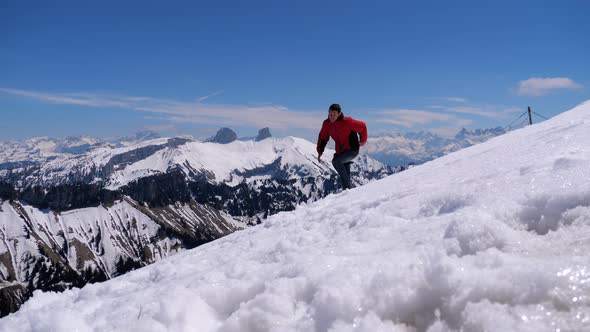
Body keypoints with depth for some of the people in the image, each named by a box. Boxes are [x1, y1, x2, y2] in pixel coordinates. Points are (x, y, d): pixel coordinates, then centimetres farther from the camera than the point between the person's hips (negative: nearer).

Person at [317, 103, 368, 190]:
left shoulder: (347, 121, -21)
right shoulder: (326, 124, -5)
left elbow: (362, 126, -8)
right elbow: (323, 137, 7)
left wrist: (363, 140, 6)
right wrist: (320, 151, -4)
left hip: (352, 150, -6)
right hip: (340, 151, 6)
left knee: (336, 161, -28)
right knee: (345, 174, 12)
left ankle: (347, 186, -19)